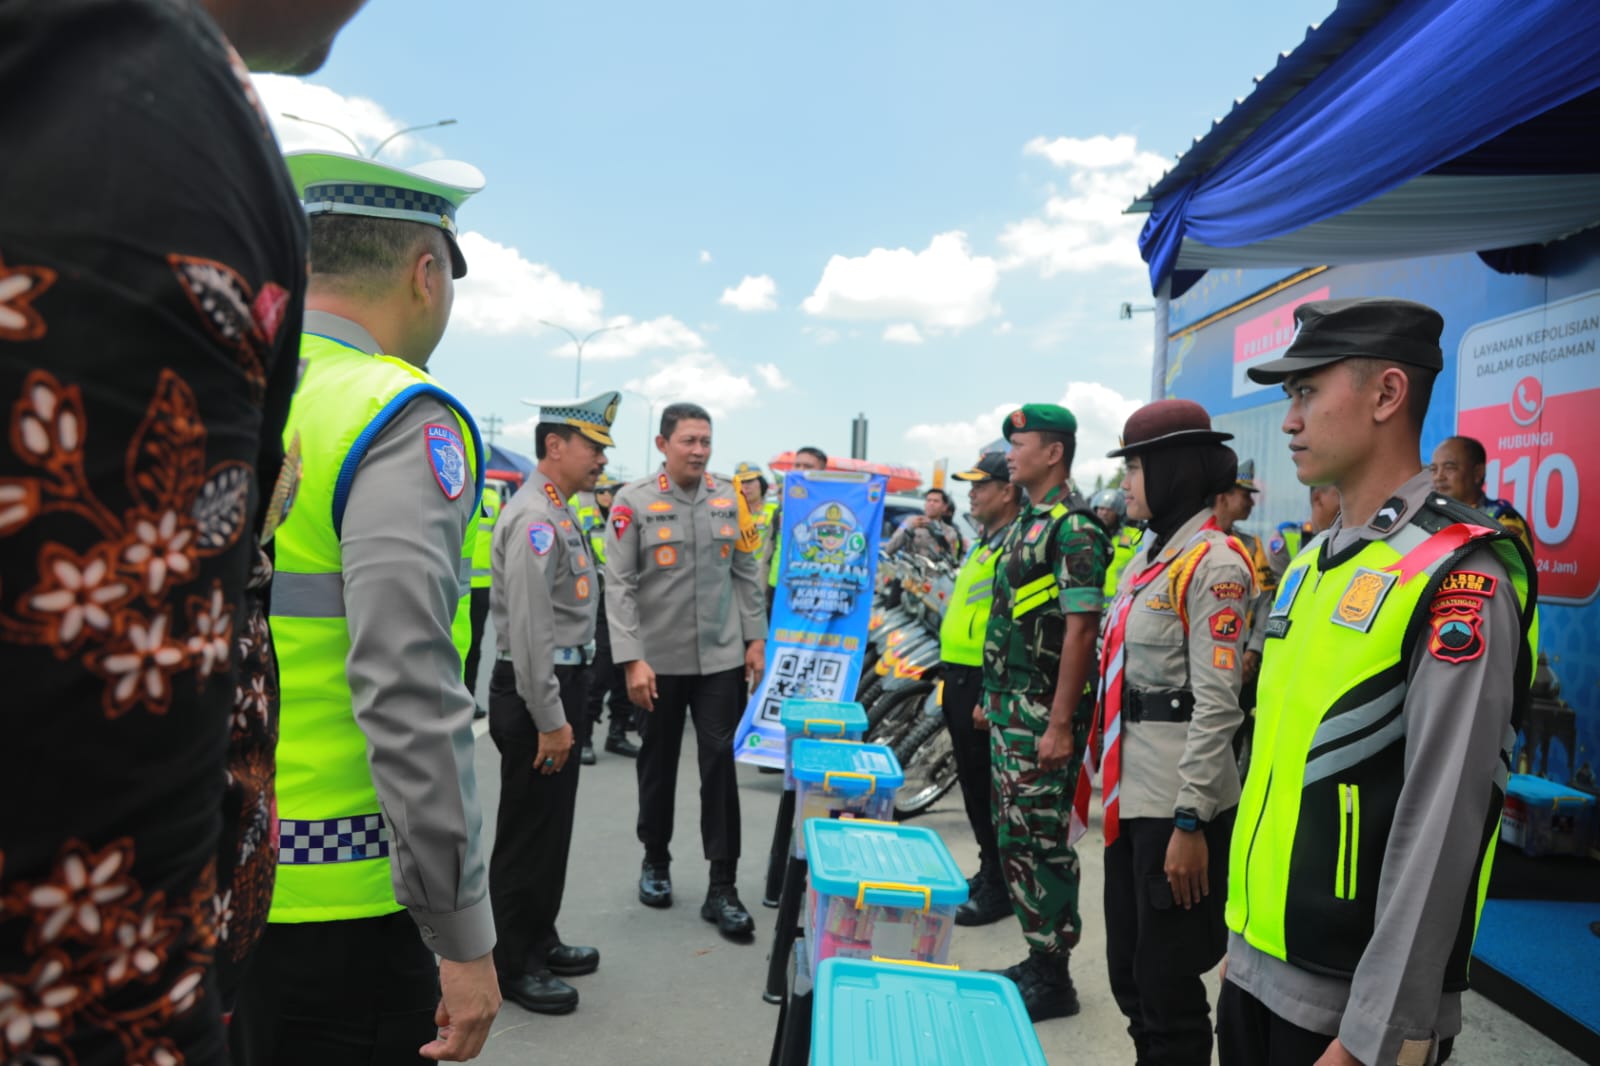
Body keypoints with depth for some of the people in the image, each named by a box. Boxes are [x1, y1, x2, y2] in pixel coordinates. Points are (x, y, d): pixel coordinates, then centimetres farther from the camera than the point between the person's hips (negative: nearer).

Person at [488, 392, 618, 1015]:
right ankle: (513, 965, 17)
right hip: (535, 690, -10)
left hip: (562, 684, 10)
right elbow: (530, 629, -24)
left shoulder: (561, 513, 13)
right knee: (527, 832, 3)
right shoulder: (534, 517, -19)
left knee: (552, 824, 19)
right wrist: (549, 719, -22)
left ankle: (539, 942, 34)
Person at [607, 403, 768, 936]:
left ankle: (723, 888, 7)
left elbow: (746, 573, 9)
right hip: (659, 658, -1)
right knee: (658, 762, 14)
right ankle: (655, 861, 35)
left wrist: (756, 638, 4)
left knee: (720, 764, 0)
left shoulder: (729, 498, 3)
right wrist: (632, 659, -15)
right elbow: (619, 585, -9)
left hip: (722, 656, 2)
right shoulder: (634, 501, -6)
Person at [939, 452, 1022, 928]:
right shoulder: (983, 544, 16)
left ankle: (999, 887, 14)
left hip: (986, 682, -10)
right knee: (973, 781, 17)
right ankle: (988, 870, 31)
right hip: (960, 676, 10)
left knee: (990, 786, 1)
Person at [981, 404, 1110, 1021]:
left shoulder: (1073, 527, -15)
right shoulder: (1026, 523, 14)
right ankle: (1036, 959, 28)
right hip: (1008, 709, 10)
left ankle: (1053, 977, 13)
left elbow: (1081, 628, -20)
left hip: (1044, 714, -9)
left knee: (1040, 842, -1)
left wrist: (1060, 725, -22)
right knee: (1014, 836, 15)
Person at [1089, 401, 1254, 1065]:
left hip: (1176, 803, -8)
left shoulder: (1214, 563, -14)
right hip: (1130, 794, 8)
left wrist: (1190, 822, -20)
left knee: (1167, 987, 5)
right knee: (1128, 975, 18)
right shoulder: (1150, 553, 12)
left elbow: (1217, 704, -19)